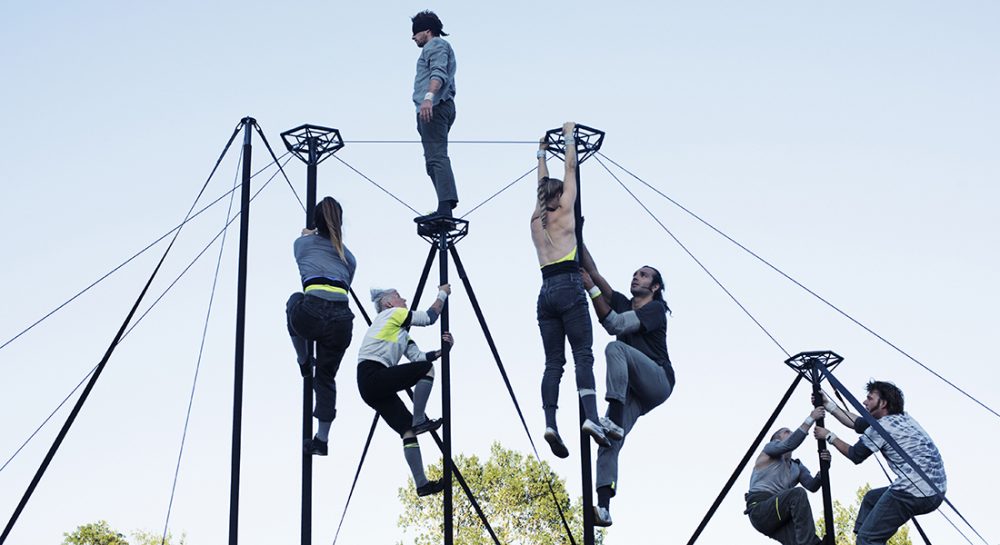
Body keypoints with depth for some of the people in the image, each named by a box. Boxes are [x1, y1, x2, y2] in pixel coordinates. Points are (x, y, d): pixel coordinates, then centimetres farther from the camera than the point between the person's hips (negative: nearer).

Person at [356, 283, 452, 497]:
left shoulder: (402, 333, 31)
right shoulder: (392, 314, 4)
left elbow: (418, 356, 21)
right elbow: (430, 317, 6)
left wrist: (442, 349, 9)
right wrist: (442, 294, 20)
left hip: (372, 386, 9)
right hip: (371, 374, -9)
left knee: (408, 432, 0)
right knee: (427, 369, -15)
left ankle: (422, 484, -6)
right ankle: (419, 420, -15)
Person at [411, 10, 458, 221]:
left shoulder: (436, 44, 1)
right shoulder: (439, 48, 33)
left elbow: (438, 73, -18)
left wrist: (428, 96, -32)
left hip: (433, 107, -11)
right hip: (435, 108, 11)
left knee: (437, 156, -21)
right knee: (433, 158, 8)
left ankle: (445, 207, -33)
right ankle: (445, 208, 3)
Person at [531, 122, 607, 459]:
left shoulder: (536, 220, 18)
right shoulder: (563, 211, 5)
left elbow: (543, 185, 35)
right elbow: (570, 169, 15)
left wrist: (542, 153, 48)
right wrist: (569, 137, 27)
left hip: (546, 293, 5)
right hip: (568, 288, -5)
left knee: (553, 362, 0)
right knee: (583, 355, -12)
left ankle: (550, 423, -16)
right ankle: (591, 417, -28)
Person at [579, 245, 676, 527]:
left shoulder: (656, 309, -1)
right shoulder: (623, 304, 20)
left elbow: (615, 324, -15)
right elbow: (595, 273, 11)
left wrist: (591, 289, -18)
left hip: (658, 382, -6)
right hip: (633, 390, 7)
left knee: (616, 347, -31)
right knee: (610, 442, -14)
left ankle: (614, 422, -42)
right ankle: (603, 507, -25)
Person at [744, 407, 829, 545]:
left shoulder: (797, 467, 26)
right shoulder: (770, 448, 11)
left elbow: (812, 486, 7)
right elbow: (789, 445, -12)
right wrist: (810, 419, -15)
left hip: (780, 515, 6)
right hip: (760, 510, -6)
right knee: (797, 494, -31)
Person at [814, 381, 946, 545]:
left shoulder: (882, 427, -6)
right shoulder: (902, 418, 19)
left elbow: (855, 455, 7)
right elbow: (857, 423, 28)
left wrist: (829, 437, 20)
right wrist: (827, 404, 32)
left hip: (915, 493, -10)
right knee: (871, 498, 27)